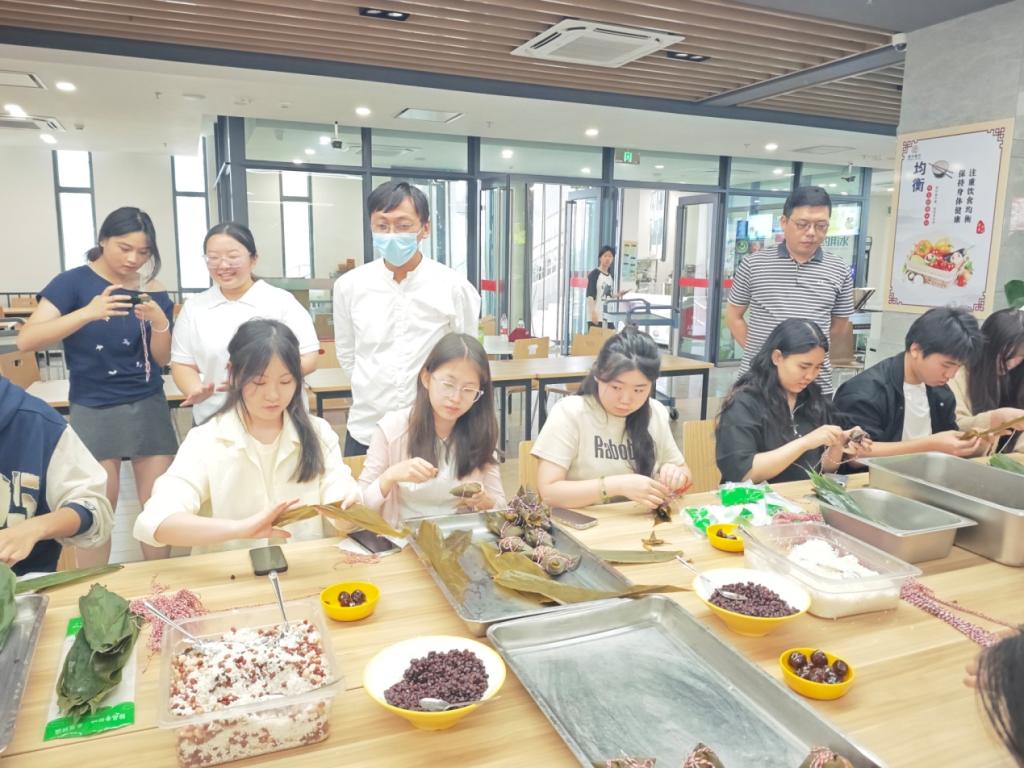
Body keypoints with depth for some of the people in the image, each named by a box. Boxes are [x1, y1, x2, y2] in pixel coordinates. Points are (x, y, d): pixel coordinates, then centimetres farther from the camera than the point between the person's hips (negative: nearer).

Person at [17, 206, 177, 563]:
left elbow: (161, 359, 4)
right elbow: (26, 340, -16)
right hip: (93, 411, -3)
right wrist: (88, 313, -30)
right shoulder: (74, 282, -6)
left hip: (148, 408, 3)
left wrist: (159, 322, -16)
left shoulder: (152, 292, 3)